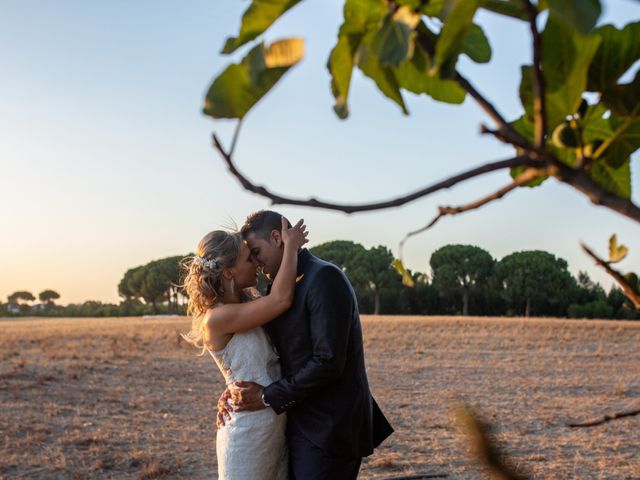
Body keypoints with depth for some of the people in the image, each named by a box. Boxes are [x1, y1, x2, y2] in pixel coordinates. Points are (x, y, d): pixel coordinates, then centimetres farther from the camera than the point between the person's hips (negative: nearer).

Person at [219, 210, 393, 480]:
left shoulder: (324, 277, -16)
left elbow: (328, 362, -23)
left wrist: (268, 397, -16)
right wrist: (235, 390, -1)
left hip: (328, 430, -9)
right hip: (301, 424, 9)